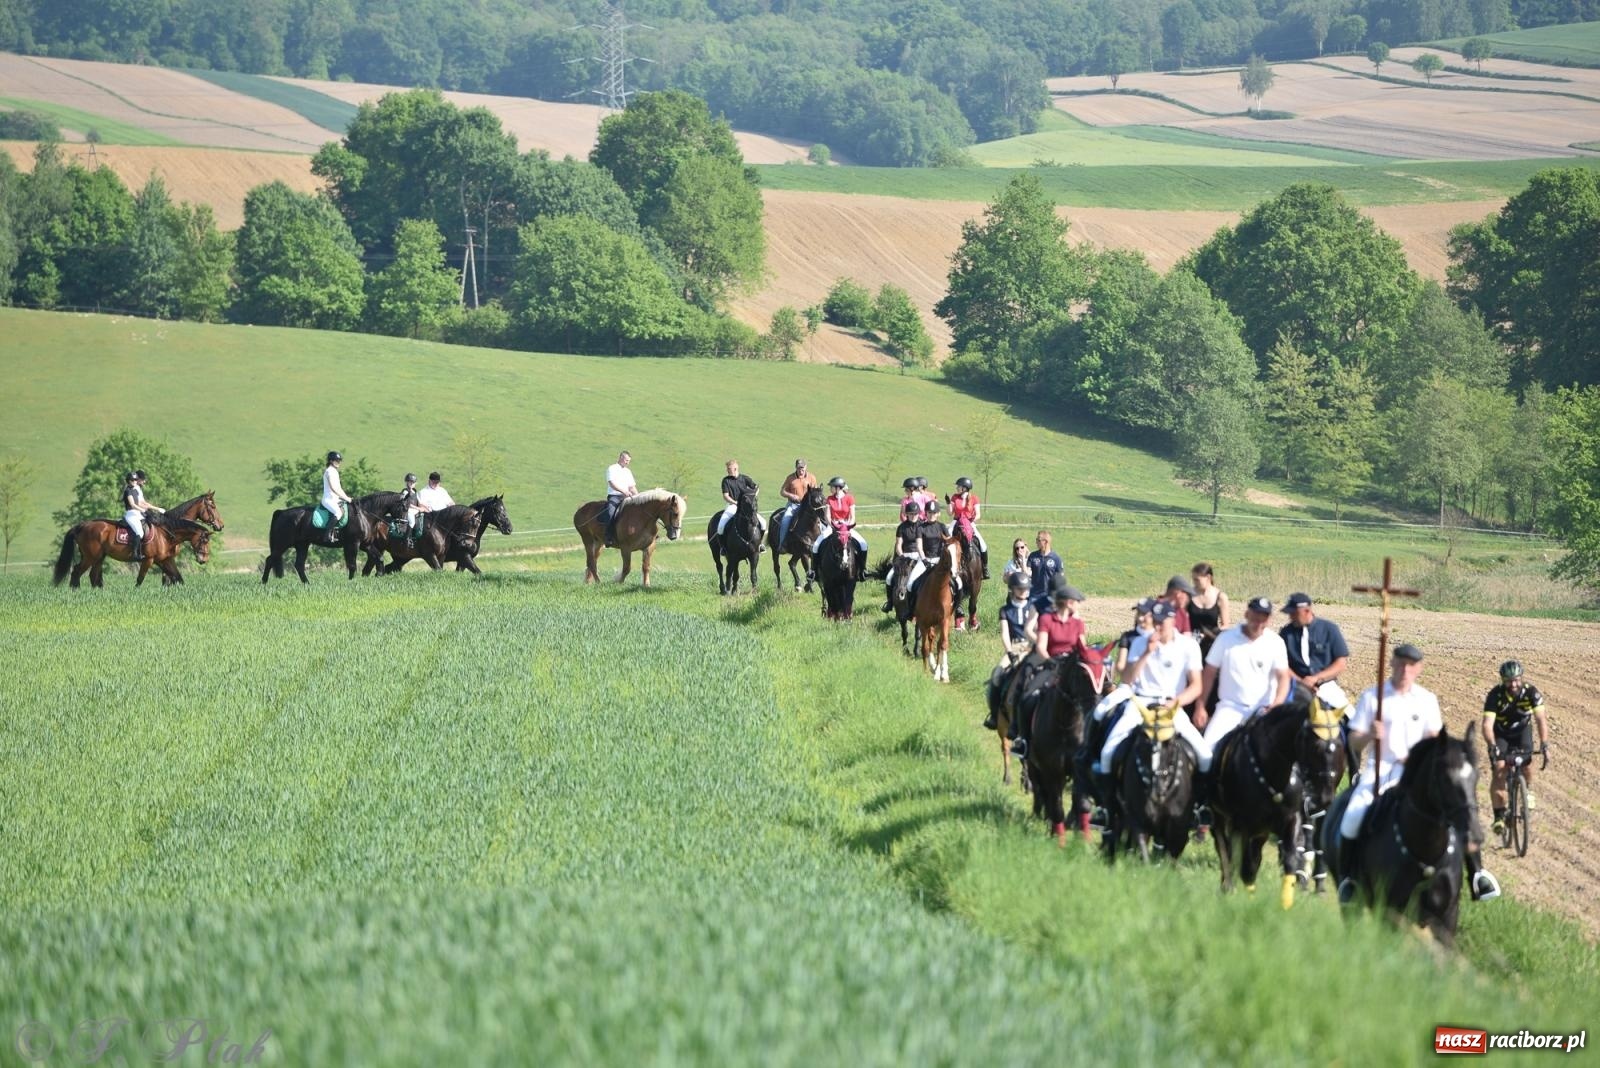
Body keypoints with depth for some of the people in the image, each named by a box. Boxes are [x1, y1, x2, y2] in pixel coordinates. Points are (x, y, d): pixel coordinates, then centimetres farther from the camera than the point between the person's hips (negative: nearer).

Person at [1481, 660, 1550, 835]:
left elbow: (1540, 720, -32)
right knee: (1500, 770, -18)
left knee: (1526, 762, -24)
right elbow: (1487, 724, -36)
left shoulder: (1531, 692, -25)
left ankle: (1529, 790, 8)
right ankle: (1499, 816, -13)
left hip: (1522, 730, 1)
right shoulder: (1496, 695, -28)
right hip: (1500, 734, -1)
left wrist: (1544, 744, -46)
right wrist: (1492, 746, -53)